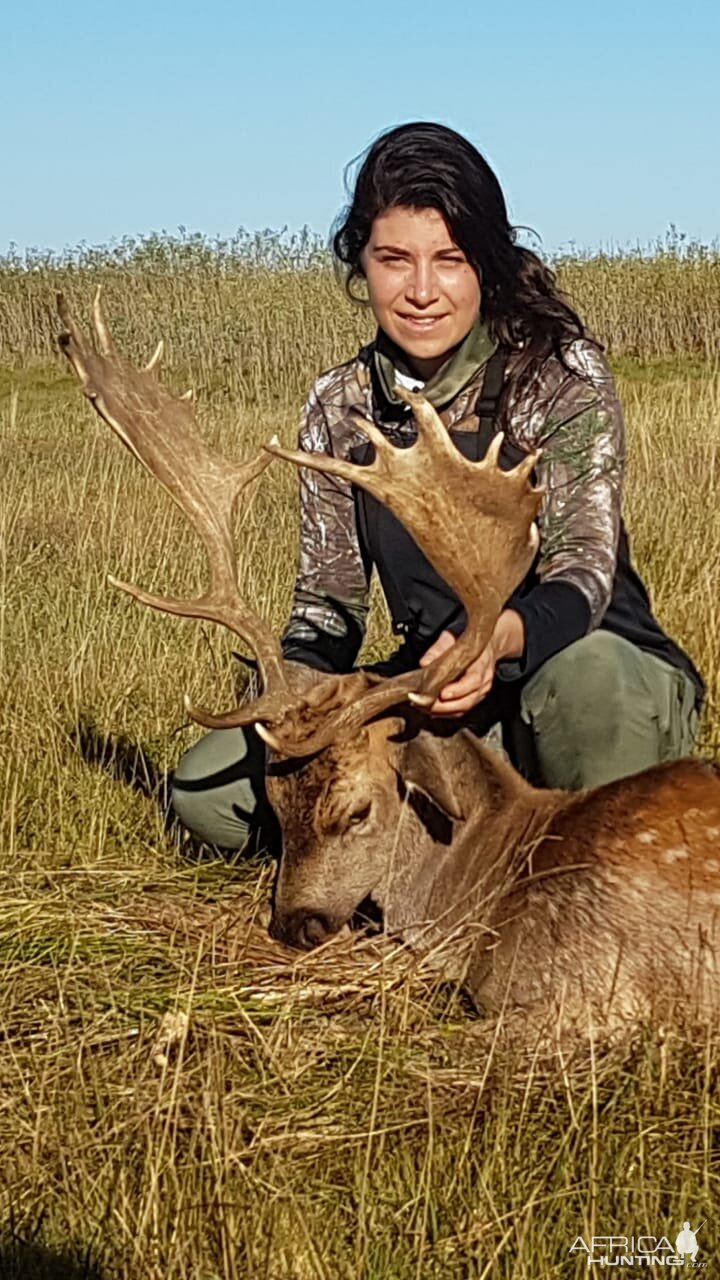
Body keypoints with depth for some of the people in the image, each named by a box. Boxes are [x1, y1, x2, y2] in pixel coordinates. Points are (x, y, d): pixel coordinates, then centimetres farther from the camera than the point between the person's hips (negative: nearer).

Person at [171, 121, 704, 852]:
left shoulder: (561, 372, -12)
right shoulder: (340, 407, 1)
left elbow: (584, 570, -23)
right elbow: (327, 598, 2)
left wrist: (496, 638, -45)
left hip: (615, 685, -4)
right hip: (440, 700, 4)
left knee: (582, 674, -41)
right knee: (208, 788, -11)